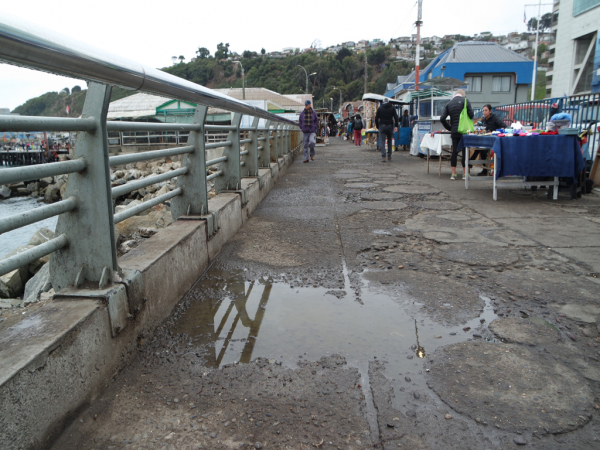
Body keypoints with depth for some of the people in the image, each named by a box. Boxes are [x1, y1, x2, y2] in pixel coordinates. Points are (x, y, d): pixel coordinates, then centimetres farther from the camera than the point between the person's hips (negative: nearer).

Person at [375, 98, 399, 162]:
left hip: (382, 126, -1)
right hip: (390, 126, 1)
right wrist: (396, 126, -3)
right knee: (389, 141, 15)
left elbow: (376, 118, 3)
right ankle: (389, 156, 17)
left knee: (382, 141, -4)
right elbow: (396, 117, -3)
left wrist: (377, 126, 11)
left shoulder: (380, 108, 4)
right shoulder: (392, 108, 5)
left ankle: (383, 156, -17)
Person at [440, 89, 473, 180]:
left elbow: (442, 118, 2)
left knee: (454, 152, 5)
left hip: (454, 131, 3)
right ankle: (464, 173, 6)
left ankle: (453, 173, 5)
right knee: (465, 151, 4)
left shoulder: (449, 103, 9)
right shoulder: (465, 101, -1)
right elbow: (471, 114, -9)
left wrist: (449, 128, 10)